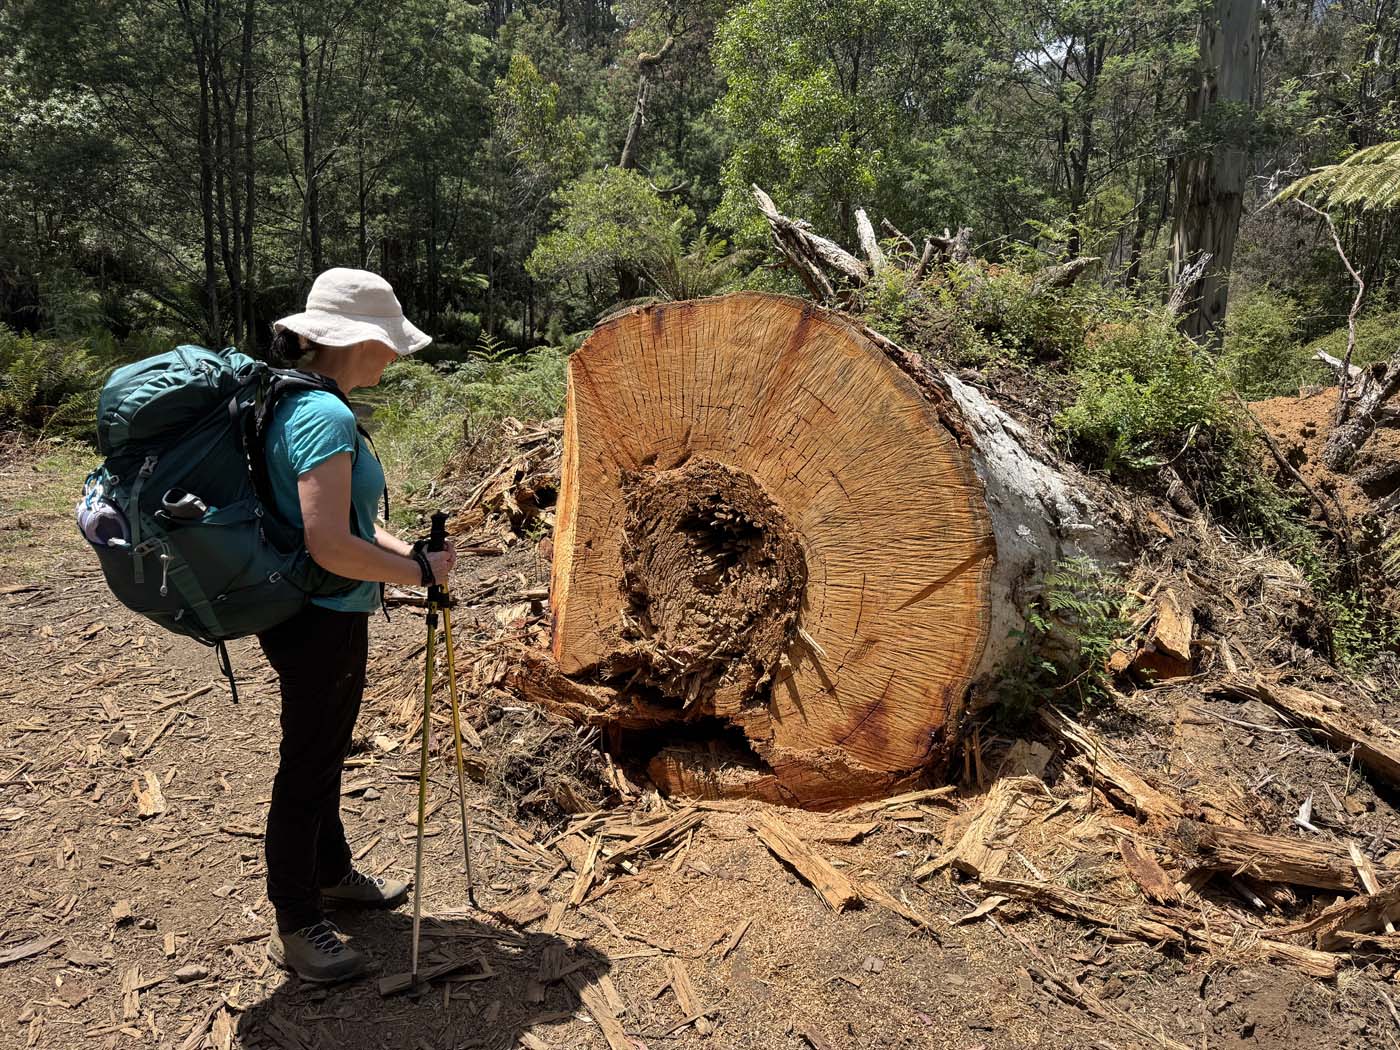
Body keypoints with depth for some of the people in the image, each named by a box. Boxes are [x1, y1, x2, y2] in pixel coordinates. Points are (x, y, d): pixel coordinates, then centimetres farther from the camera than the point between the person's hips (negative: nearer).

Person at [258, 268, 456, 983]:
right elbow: (330, 546, -30)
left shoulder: (298, 404, 7)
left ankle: (330, 874, 45)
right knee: (307, 768, 6)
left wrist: (407, 552, 4)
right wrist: (419, 570, -18)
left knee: (323, 756, 24)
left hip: (317, 618, 10)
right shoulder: (326, 416, -24)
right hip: (320, 624, -10)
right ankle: (295, 927, 25)